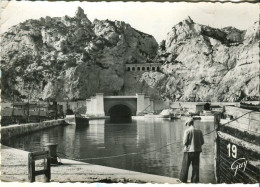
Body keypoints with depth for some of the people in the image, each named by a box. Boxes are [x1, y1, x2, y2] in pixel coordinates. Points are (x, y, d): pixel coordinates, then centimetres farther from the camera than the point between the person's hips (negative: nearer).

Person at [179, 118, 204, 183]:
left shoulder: (187, 131, -12)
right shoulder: (199, 131, 1)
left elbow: (185, 142, -14)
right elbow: (202, 142, 4)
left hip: (188, 150, -4)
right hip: (197, 151, 4)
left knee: (185, 166, 8)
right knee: (196, 166, 11)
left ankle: (183, 180, 17)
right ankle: (195, 180, 14)